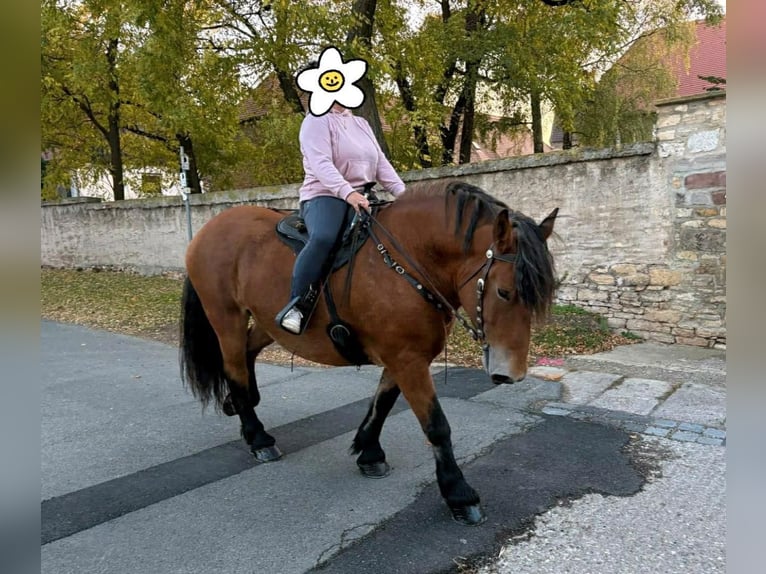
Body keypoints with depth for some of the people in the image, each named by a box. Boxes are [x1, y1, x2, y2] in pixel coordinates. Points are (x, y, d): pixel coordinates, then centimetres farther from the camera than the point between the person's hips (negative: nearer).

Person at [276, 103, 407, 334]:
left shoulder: (362, 124, 20)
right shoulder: (317, 121, -2)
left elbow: (381, 164, 15)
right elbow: (321, 163, -18)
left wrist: (404, 194, 1)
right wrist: (346, 192, -33)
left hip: (362, 199, 8)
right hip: (324, 196, -8)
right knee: (323, 238, -37)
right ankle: (297, 305, -28)